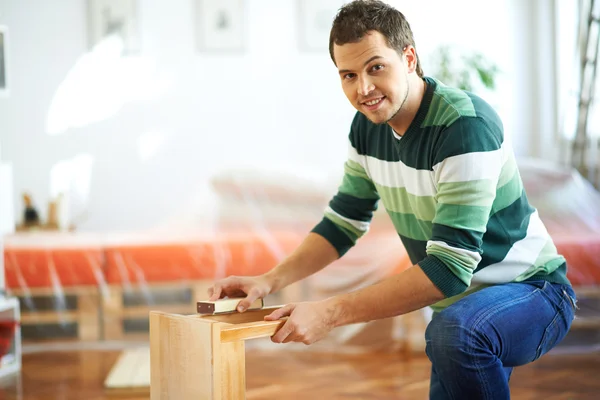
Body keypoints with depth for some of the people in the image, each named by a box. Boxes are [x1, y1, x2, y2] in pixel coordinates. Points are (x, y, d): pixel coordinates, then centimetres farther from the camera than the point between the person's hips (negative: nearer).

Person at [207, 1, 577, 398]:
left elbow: (448, 269, -33)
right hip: (458, 302, 7)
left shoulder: (466, 124, -28)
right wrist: (270, 281, -10)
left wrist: (329, 312, -34)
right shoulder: (368, 126, -3)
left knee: (453, 332, -35)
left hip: (531, 291, -7)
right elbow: (343, 223, 6)